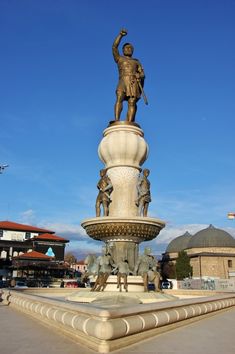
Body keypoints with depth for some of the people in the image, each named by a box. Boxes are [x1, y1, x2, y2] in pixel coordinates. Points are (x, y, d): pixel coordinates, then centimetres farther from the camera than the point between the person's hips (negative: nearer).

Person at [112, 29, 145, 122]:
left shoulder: (136, 61, 29)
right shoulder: (119, 58, 24)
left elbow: (142, 73, 16)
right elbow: (114, 47, 9)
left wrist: (140, 76, -7)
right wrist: (120, 35, 2)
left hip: (134, 83, 1)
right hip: (123, 82, -1)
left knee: (132, 103, -16)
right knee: (119, 99, -25)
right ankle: (116, 121, -37)